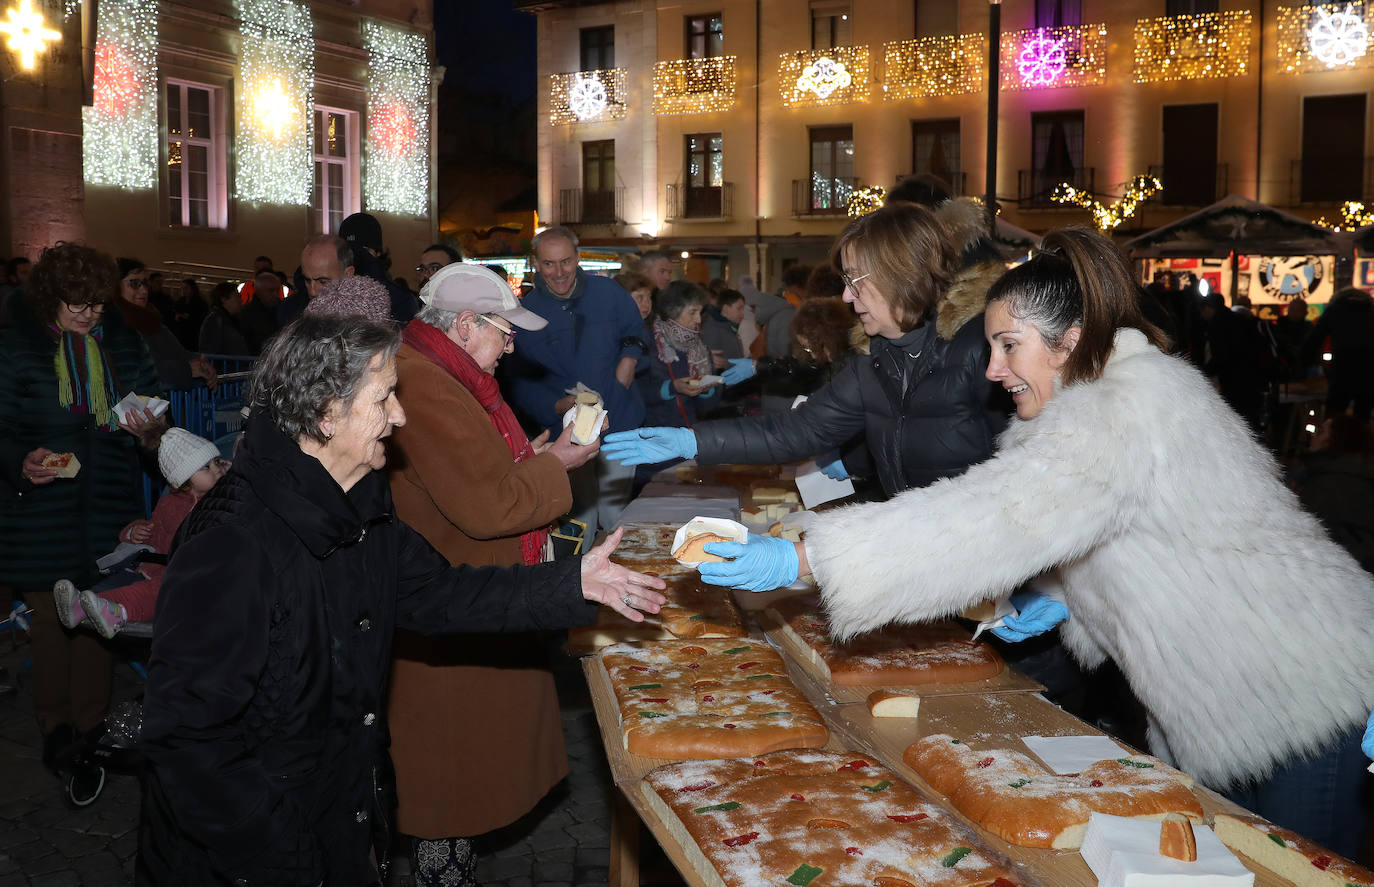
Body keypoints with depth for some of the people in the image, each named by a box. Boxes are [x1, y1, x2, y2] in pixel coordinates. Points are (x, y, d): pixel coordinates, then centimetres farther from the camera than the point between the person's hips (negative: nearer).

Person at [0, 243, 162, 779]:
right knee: (52, 615, 5)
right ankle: (54, 723, 22)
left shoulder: (123, 343, 6)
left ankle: (90, 719, 21)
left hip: (109, 503, 2)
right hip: (43, 507, -2)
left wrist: (148, 427, -8)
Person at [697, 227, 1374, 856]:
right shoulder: (1085, 411, 8)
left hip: (1308, 699, -9)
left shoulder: (1134, 403, -25)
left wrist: (800, 560, -36)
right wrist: (1062, 604, -3)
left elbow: (989, 521, -35)